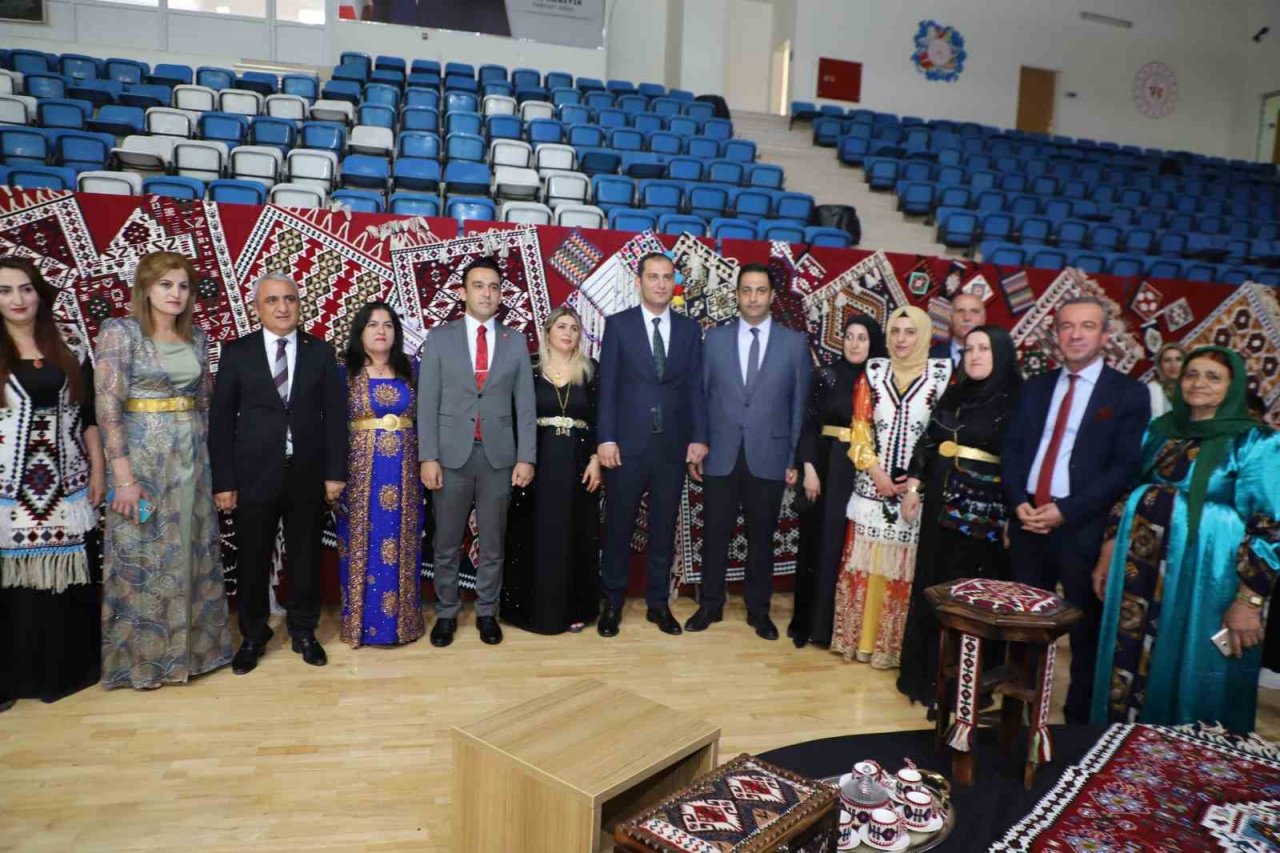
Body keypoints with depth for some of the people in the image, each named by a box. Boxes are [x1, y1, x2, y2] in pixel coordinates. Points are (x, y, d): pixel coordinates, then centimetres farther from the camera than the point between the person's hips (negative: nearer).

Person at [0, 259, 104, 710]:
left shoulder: (69, 356, 8)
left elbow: (88, 417, 10)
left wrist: (97, 470, 5)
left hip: (64, 484, 2)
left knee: (66, 578, 7)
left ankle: (67, 664, 22)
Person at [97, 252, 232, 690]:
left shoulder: (197, 337, 8)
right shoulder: (120, 331, -8)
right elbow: (107, 406, -14)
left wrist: (205, 453, 9)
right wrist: (123, 475, -18)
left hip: (191, 455, 5)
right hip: (143, 456, -5)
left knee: (192, 551, 11)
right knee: (144, 554, 3)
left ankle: (191, 643, 27)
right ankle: (142, 656, 19)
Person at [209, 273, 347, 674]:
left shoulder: (321, 352, 3)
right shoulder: (237, 352, 1)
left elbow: (335, 414, 2)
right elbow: (221, 419, 0)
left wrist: (335, 472, -4)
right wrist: (223, 480, -5)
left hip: (308, 475, 1)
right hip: (255, 475, 0)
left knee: (305, 559, 10)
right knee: (253, 561, 10)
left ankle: (303, 632, 27)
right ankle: (253, 636, 28)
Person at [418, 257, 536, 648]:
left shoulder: (515, 341, 6)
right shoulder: (440, 338, 2)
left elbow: (525, 404, 3)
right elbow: (427, 403, -1)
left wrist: (526, 457, -3)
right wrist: (428, 457, -9)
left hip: (499, 455, 1)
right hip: (452, 454, -1)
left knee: (493, 543, 11)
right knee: (446, 544, 9)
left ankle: (487, 612, 26)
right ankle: (446, 613, 25)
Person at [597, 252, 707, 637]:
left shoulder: (689, 328, 8)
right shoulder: (618, 324, 1)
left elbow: (695, 386, 7)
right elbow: (607, 385, -3)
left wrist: (698, 437, -1)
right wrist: (606, 438, -9)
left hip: (673, 445, 2)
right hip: (628, 444, -2)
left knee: (664, 527, 10)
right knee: (619, 527, 7)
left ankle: (657, 602, 23)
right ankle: (613, 602, 21)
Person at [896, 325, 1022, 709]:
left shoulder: (1017, 401, -7)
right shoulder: (954, 394, 10)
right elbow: (927, 441, 12)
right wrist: (914, 485, 6)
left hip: (984, 510, -5)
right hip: (942, 502, 6)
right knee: (931, 585, 12)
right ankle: (925, 672, 27)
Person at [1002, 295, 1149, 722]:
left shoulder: (1128, 393, -2)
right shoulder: (1035, 386, 12)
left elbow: (1127, 468, -9)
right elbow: (1012, 449, 9)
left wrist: (1066, 511, -15)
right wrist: (1018, 502, -8)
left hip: (1084, 529, -3)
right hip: (1028, 522, 4)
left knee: (1086, 634, 8)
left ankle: (1080, 720, 24)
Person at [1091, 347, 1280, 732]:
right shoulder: (1160, 430, 9)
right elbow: (1128, 494, 14)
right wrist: (1107, 556, 10)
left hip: (1203, 580, -5)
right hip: (1139, 570, 5)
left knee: (1189, 678, 8)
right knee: (1129, 668, 13)